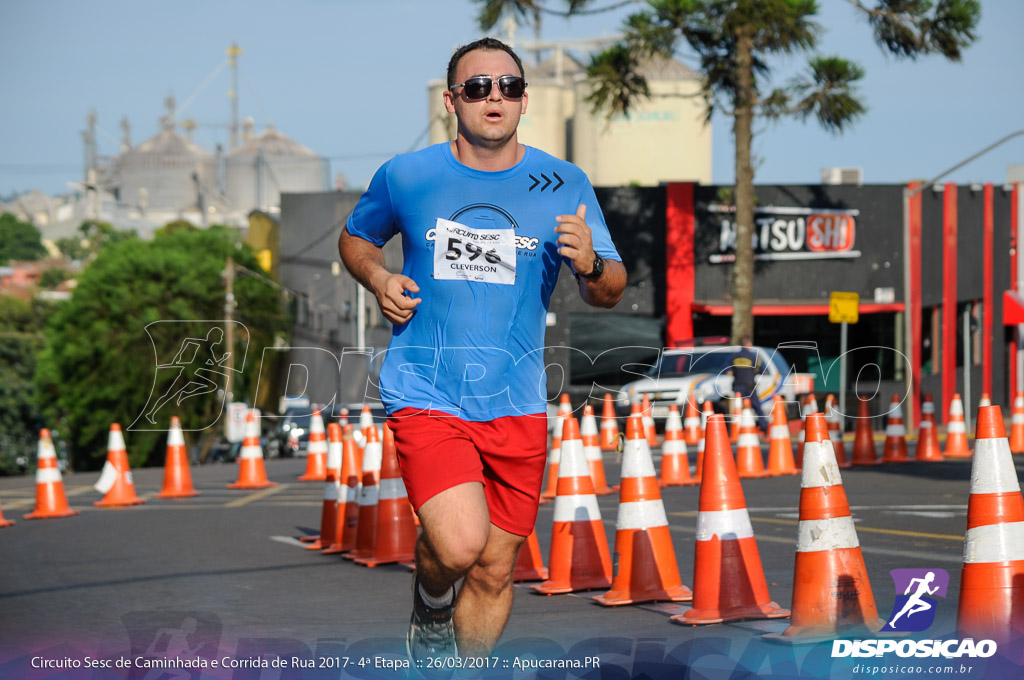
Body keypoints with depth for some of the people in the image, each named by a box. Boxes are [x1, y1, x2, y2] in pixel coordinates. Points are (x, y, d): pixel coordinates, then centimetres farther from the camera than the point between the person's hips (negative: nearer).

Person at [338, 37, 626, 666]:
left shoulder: (564, 185, 2)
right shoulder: (405, 177, 0)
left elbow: (611, 292, 4)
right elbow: (356, 237, 19)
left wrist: (591, 266, -20)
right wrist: (378, 278, -3)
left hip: (516, 406, 2)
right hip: (426, 396, -2)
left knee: (495, 571, 7)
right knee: (460, 546, -22)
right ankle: (431, 603, 14)